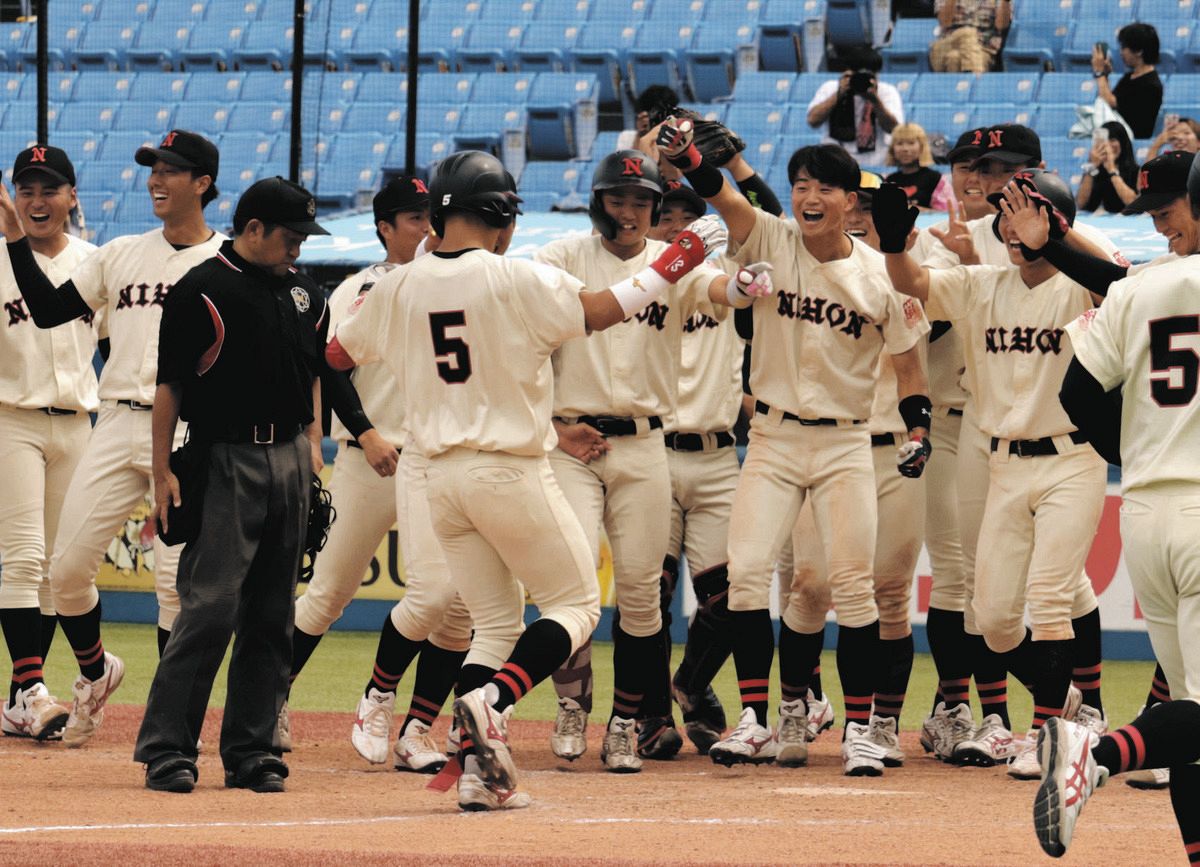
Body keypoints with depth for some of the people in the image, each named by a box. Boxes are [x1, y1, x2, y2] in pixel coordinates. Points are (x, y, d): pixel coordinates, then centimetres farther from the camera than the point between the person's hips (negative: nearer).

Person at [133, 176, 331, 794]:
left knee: (271, 615, 7)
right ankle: (165, 749, -9)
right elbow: (169, 385, -6)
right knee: (210, 606, -12)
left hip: (289, 460, 7)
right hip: (225, 460, -6)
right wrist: (163, 472, -10)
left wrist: (312, 442, 12)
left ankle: (251, 750, 11)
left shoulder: (303, 293, 13)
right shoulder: (202, 291, -6)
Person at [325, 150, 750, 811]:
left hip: (442, 478, 5)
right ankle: (490, 702, -18)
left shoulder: (398, 289, 3)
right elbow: (602, 312, -7)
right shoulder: (517, 280, -12)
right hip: (512, 472, -5)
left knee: (495, 623, 14)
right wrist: (669, 267, 3)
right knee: (575, 605, 7)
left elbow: (335, 354, 15)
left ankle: (478, 769, 1)